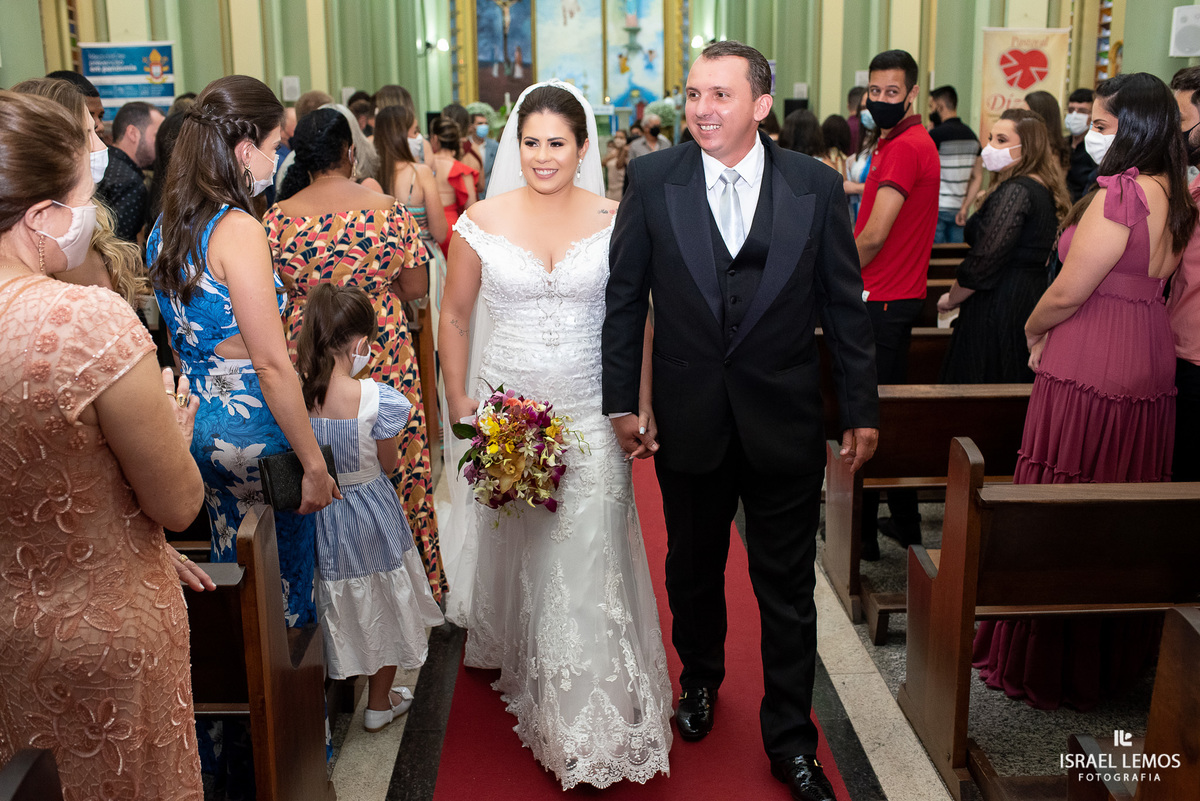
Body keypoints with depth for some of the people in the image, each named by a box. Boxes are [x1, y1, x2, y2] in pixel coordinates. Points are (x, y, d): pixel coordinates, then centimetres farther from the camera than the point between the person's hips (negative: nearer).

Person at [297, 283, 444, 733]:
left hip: (319, 513, 3)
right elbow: (389, 465, -10)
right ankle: (380, 703, 36)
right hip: (371, 512, -3)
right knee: (382, 607, 20)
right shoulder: (374, 398, -25)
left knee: (339, 606, 25)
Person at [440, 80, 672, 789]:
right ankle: (521, 670, 41)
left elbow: (636, 319, 4)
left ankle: (594, 722, 11)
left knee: (589, 560, -2)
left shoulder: (614, 220, -1)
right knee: (512, 552, 13)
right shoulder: (482, 222, -1)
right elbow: (455, 317, 7)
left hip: (592, 415, -1)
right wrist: (459, 402, 2)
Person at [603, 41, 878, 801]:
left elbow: (845, 304, 0)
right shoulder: (652, 180, -5)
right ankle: (701, 680, 47)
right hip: (689, 419, 1)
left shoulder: (817, 185, -5)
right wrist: (622, 401, -1)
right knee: (693, 568, 20)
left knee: (788, 585, 9)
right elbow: (625, 299, 0)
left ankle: (791, 740, 26)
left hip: (785, 423, 0)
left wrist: (862, 409, 2)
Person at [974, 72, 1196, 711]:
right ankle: (1117, 653, 31)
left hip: (1090, 371, -9)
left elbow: (1068, 293, -17)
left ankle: (1050, 663, 14)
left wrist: (1033, 331, 3)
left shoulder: (1119, 194, -18)